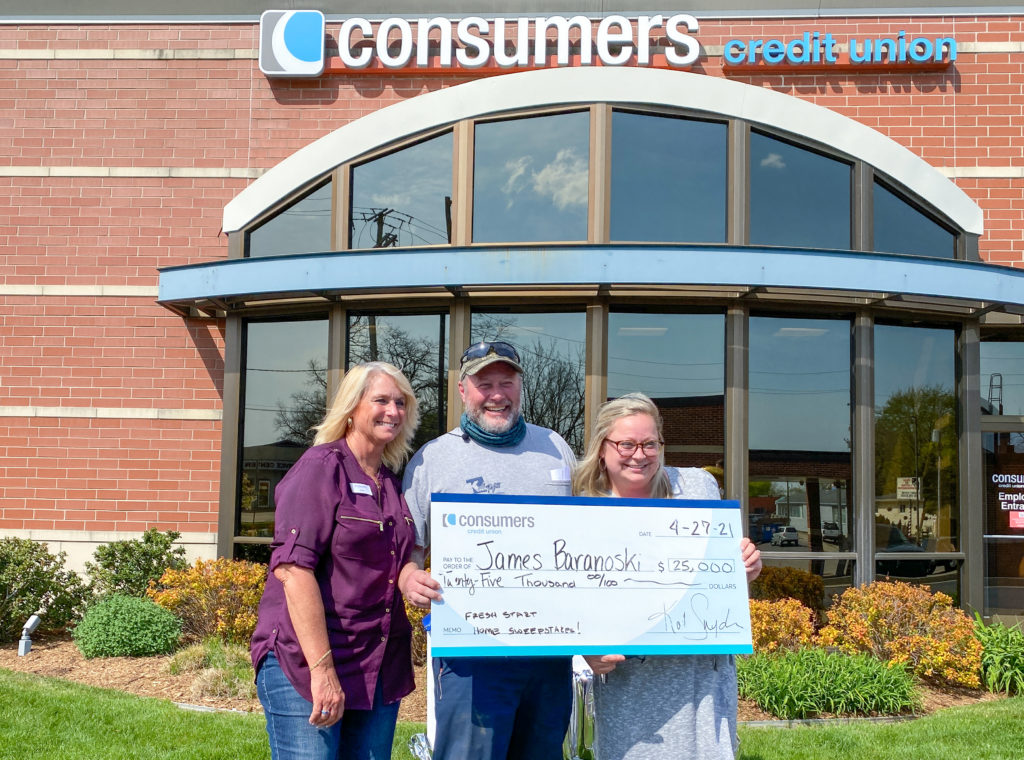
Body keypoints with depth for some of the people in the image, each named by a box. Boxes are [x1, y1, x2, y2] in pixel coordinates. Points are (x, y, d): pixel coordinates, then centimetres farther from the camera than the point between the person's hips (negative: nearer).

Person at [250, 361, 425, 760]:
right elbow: (293, 568, -18)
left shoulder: (392, 483, 15)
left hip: (378, 670, 7)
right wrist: (322, 668, -22)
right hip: (305, 664, -7)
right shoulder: (321, 467, -7)